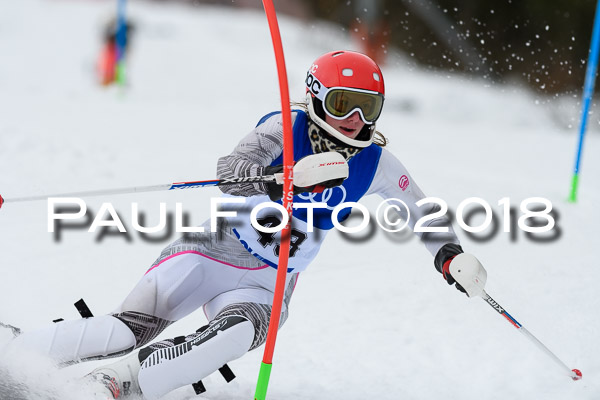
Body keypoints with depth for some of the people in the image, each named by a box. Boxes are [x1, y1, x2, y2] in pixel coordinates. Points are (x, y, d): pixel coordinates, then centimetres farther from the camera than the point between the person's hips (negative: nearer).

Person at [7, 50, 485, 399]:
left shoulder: (375, 163, 2)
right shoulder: (286, 128, -9)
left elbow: (421, 209, 15)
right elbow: (230, 174, -23)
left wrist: (450, 253, -1)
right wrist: (291, 178, -39)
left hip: (265, 288, 3)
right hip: (210, 255, -3)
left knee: (235, 335, -33)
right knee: (130, 329, -21)